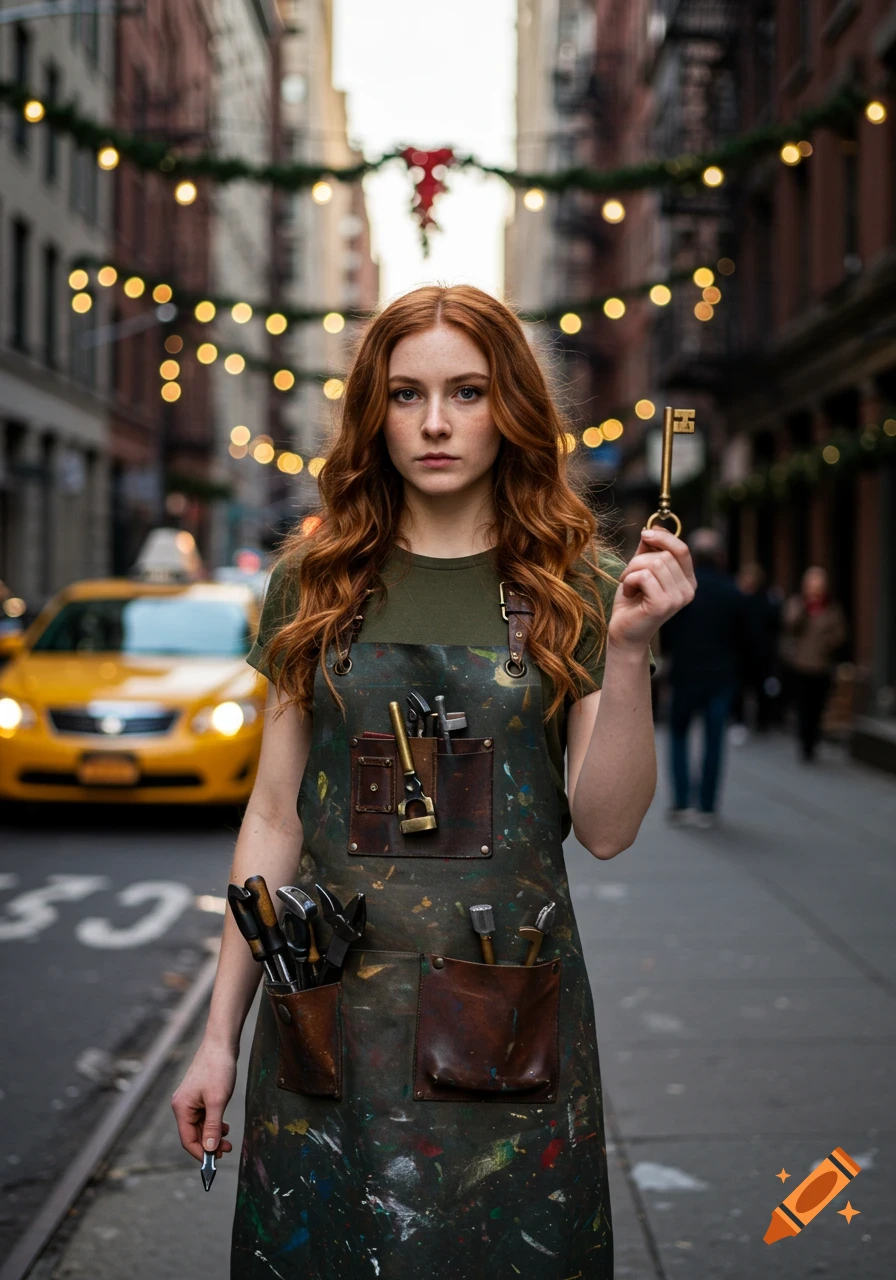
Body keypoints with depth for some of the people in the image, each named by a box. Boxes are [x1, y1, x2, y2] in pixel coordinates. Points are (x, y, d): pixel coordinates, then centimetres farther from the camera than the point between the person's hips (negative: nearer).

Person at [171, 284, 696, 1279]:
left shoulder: (576, 586, 0)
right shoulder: (316, 580, 4)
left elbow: (607, 830, -5)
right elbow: (276, 815, 5)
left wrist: (628, 650, -18)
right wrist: (221, 1033, 4)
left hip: (508, 1014, -1)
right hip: (331, 1004, 1)